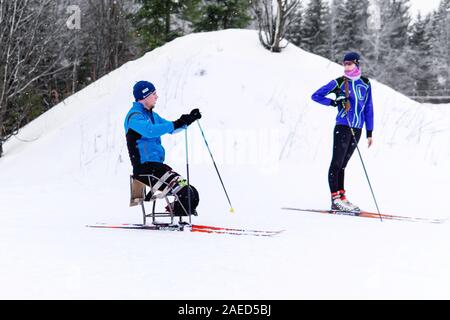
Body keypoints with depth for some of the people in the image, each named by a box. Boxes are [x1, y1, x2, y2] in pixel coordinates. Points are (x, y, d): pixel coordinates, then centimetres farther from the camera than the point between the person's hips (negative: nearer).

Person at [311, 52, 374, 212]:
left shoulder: (365, 83, 9)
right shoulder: (338, 82, -2)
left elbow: (368, 108, 14)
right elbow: (316, 96, 1)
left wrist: (369, 132, 12)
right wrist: (334, 102, -13)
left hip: (357, 130, 4)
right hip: (342, 127, -4)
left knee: (343, 164, 11)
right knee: (337, 163, -5)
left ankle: (341, 197, 15)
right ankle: (335, 199, -5)